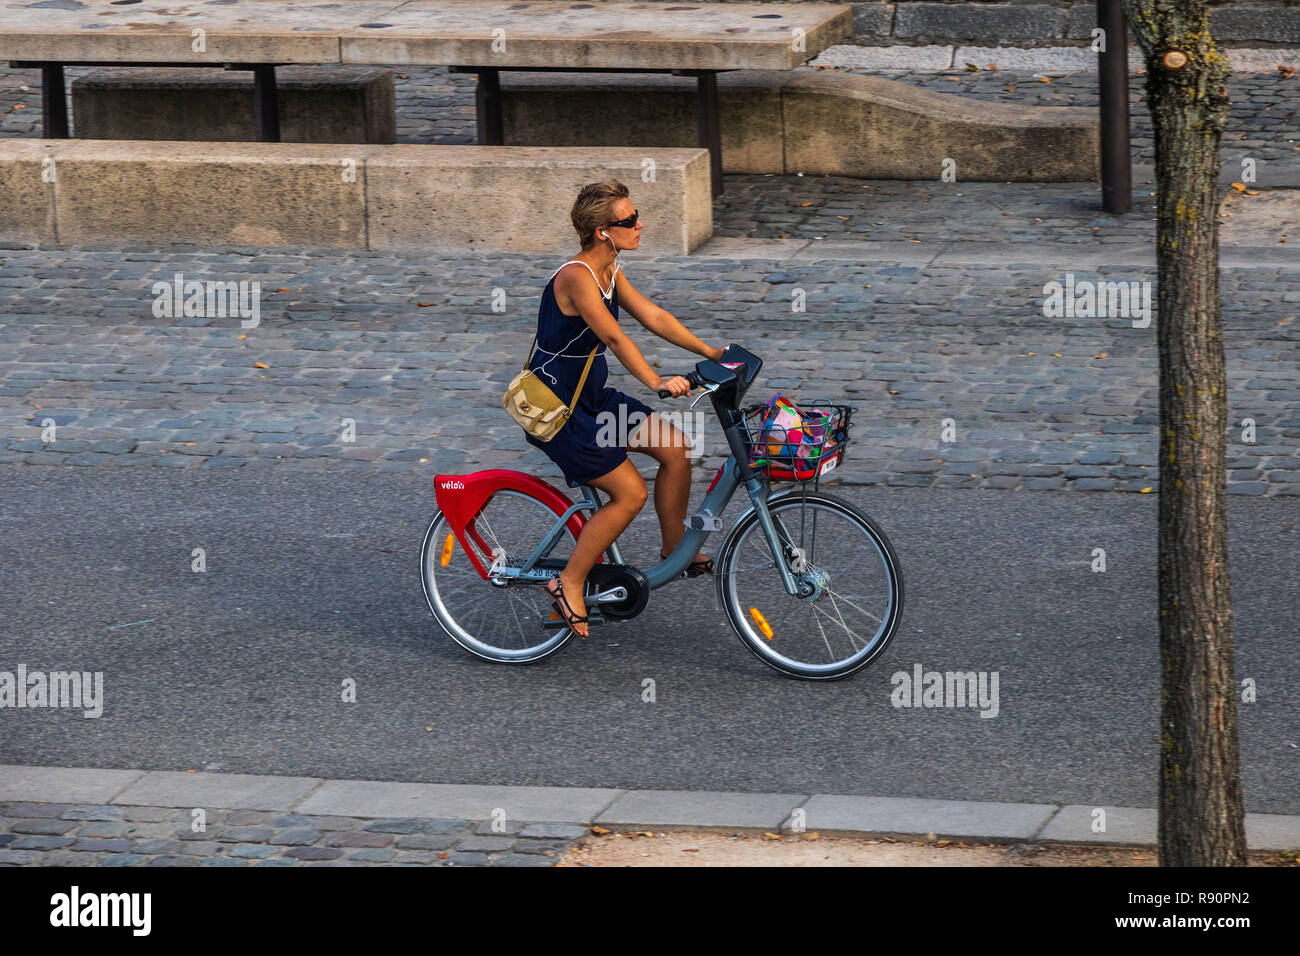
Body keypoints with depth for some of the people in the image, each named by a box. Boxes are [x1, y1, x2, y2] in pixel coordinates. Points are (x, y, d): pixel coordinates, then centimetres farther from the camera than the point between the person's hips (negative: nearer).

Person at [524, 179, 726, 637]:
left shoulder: (609, 271, 4)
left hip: (590, 396, 9)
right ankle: (569, 583, 0)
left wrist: (710, 352, 2)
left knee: (675, 448, 1)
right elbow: (614, 337, -35)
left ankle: (675, 548, 17)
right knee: (630, 492, -12)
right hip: (555, 406, -9)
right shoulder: (576, 276, -25)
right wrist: (656, 383, -44)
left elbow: (653, 316, 8)